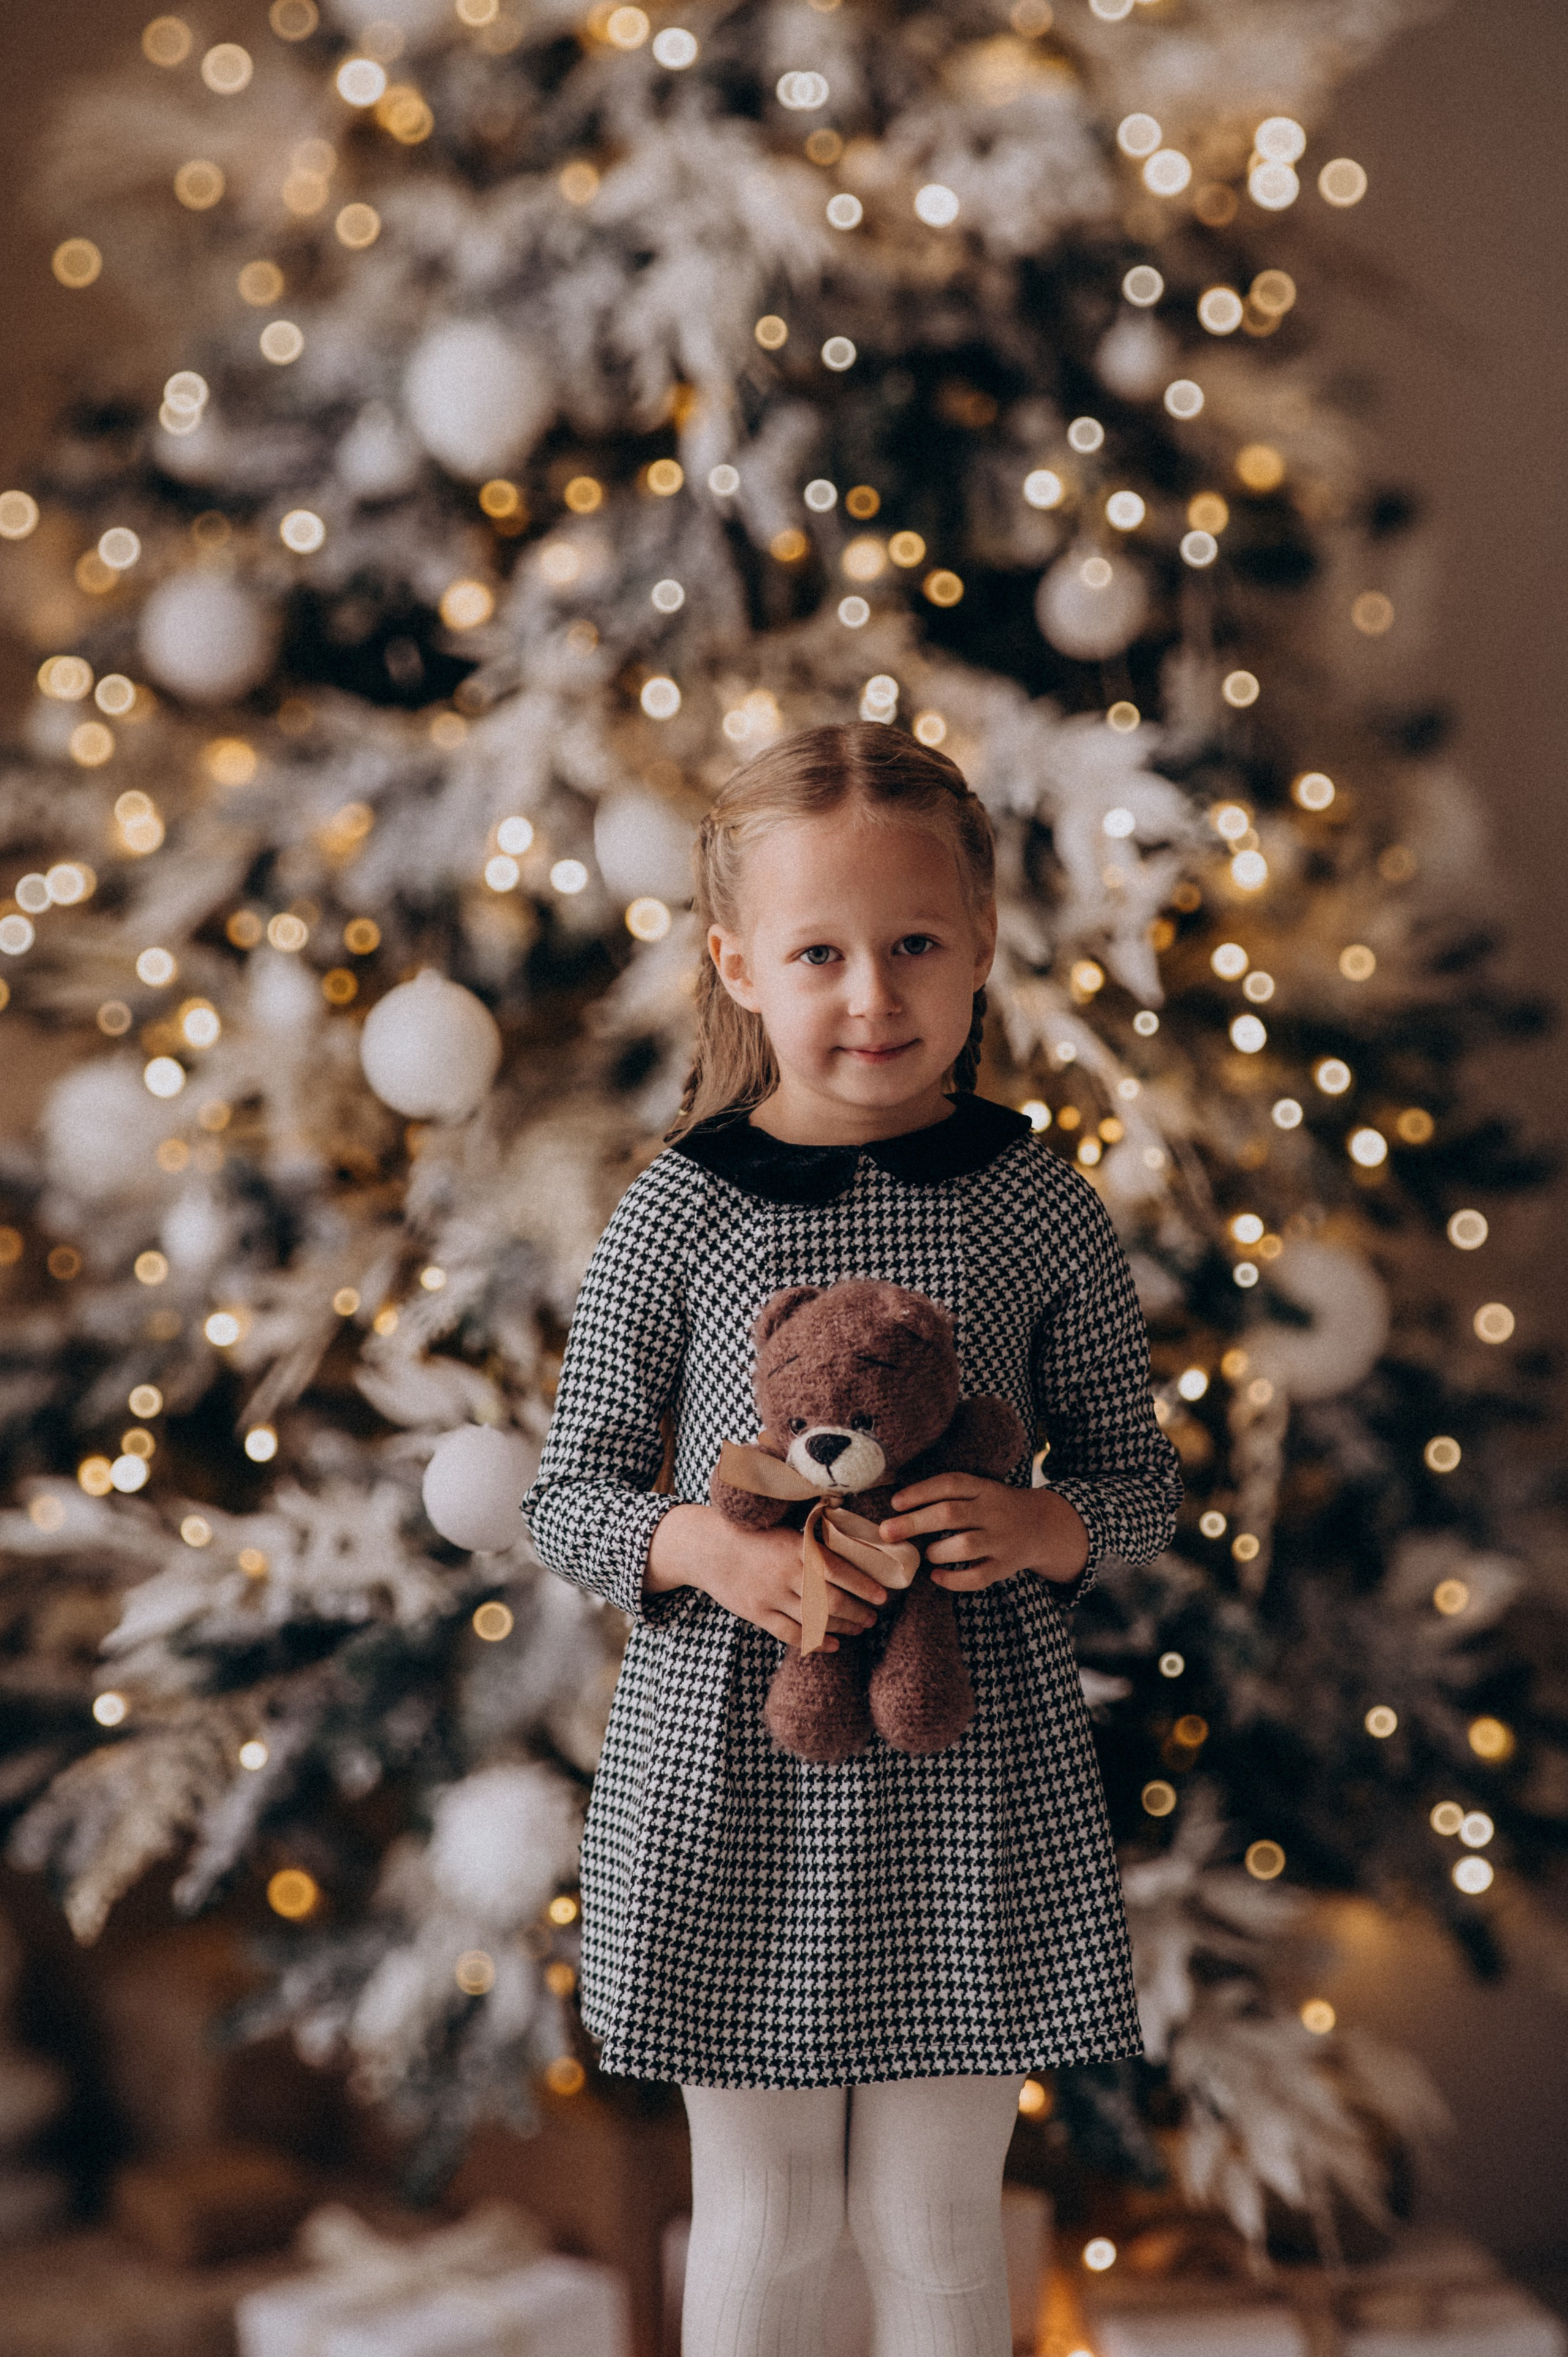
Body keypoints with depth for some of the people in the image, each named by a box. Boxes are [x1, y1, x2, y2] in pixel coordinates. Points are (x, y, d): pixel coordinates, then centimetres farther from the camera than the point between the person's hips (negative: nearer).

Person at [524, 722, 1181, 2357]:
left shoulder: (1039, 1206, -3)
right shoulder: (676, 1216, -6)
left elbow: (1138, 1476, 6)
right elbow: (569, 1499, 1)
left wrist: (1044, 1527, -16)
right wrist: (706, 1546, -19)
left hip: (973, 1786, 1)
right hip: (730, 1777, 0)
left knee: (936, 2223, 14)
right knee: (763, 2221, 15)